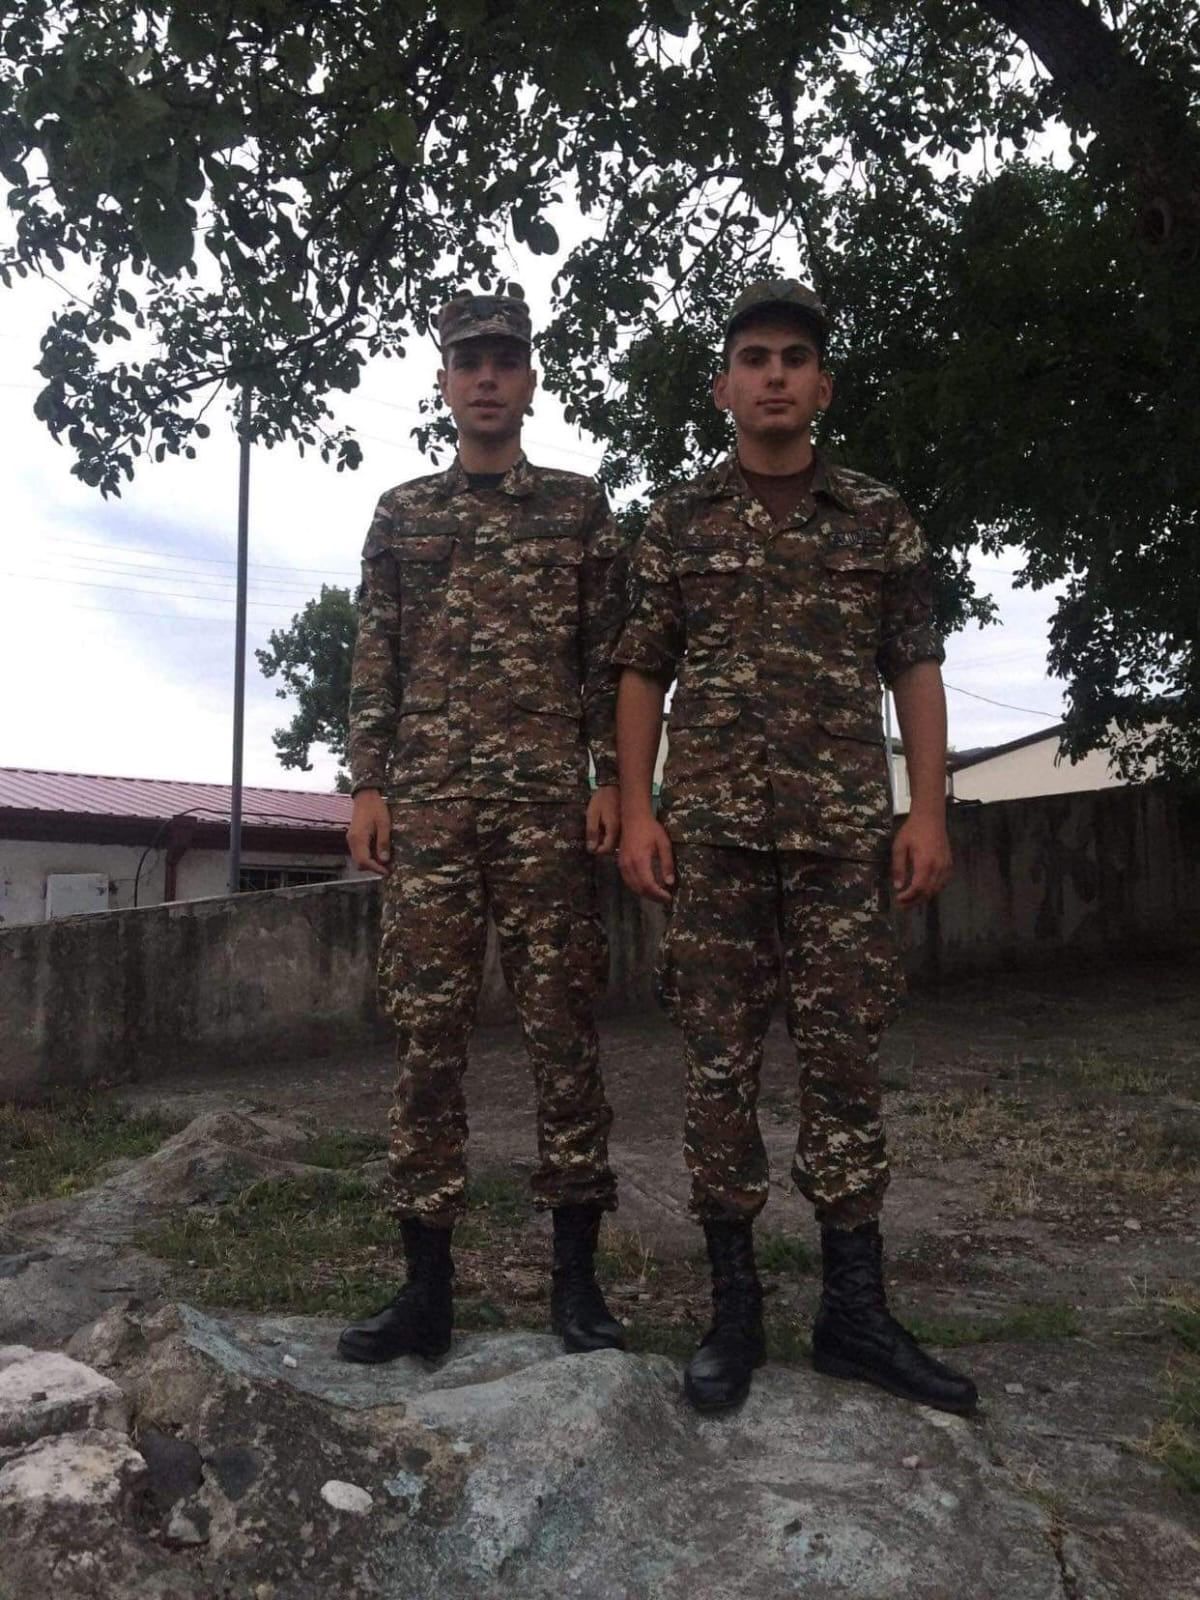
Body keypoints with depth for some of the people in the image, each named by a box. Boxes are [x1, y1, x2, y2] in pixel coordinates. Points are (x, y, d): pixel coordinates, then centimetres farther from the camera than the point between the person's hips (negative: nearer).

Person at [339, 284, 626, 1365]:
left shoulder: (579, 505, 12)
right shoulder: (402, 513, 16)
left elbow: (609, 656, 6)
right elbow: (375, 661, 11)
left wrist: (611, 781, -3)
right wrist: (368, 786, 1)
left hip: (548, 797, -1)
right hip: (427, 798, 2)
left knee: (563, 1024, 0)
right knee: (426, 1028, 0)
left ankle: (576, 1273, 10)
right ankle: (427, 1283, 8)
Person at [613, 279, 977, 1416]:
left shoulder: (879, 517, 11)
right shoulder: (676, 523, 9)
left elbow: (916, 670, 9)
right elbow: (641, 677, 7)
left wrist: (928, 809, -1)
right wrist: (635, 811, -3)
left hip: (845, 827, 1)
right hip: (711, 826, 0)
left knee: (845, 1058, 3)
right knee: (719, 1061, 2)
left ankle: (854, 1313, 14)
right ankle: (733, 1310, 14)